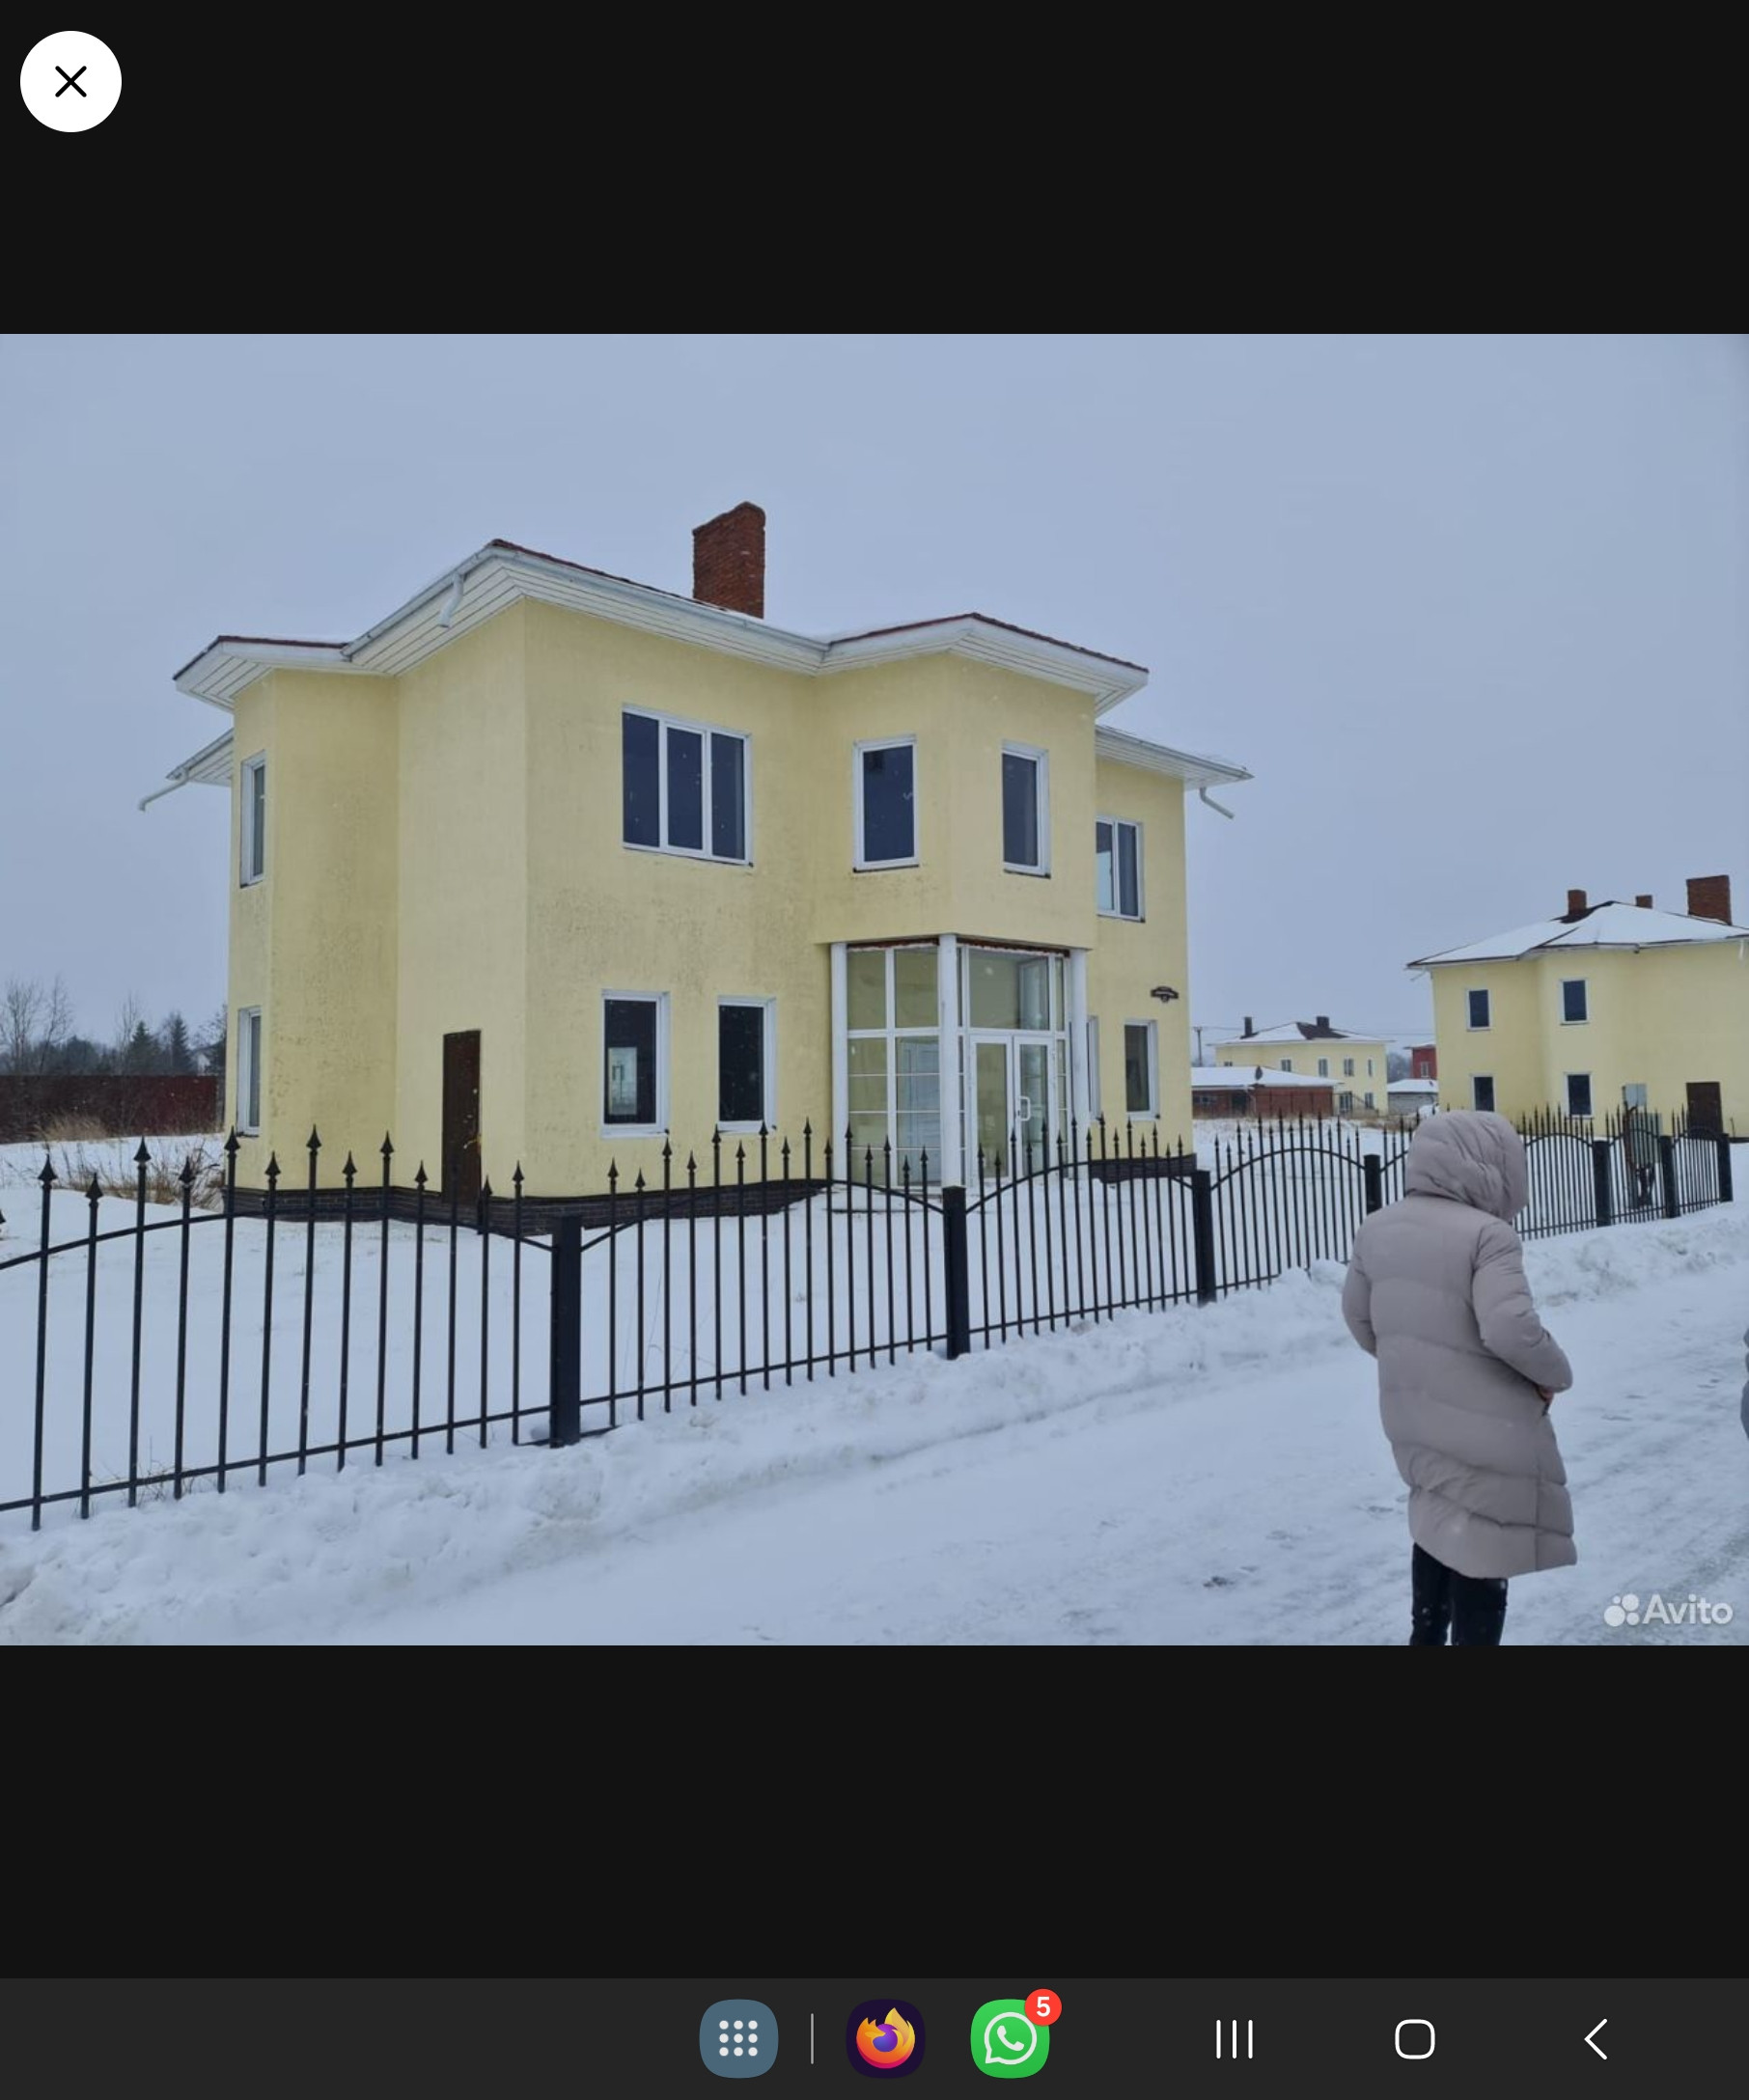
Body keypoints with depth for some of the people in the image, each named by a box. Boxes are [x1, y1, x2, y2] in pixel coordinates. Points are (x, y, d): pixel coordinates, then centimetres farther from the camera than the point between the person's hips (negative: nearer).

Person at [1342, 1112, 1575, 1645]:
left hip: (1411, 1420, 7)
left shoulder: (1377, 1228, 2)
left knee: (1439, 1522, 26)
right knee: (1484, 1545, 8)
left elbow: (1358, 1317, 10)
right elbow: (1509, 1330, -28)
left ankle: (1426, 1636, 37)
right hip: (1484, 1427, -7)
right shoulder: (1487, 1234, -19)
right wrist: (1555, 1372, -8)